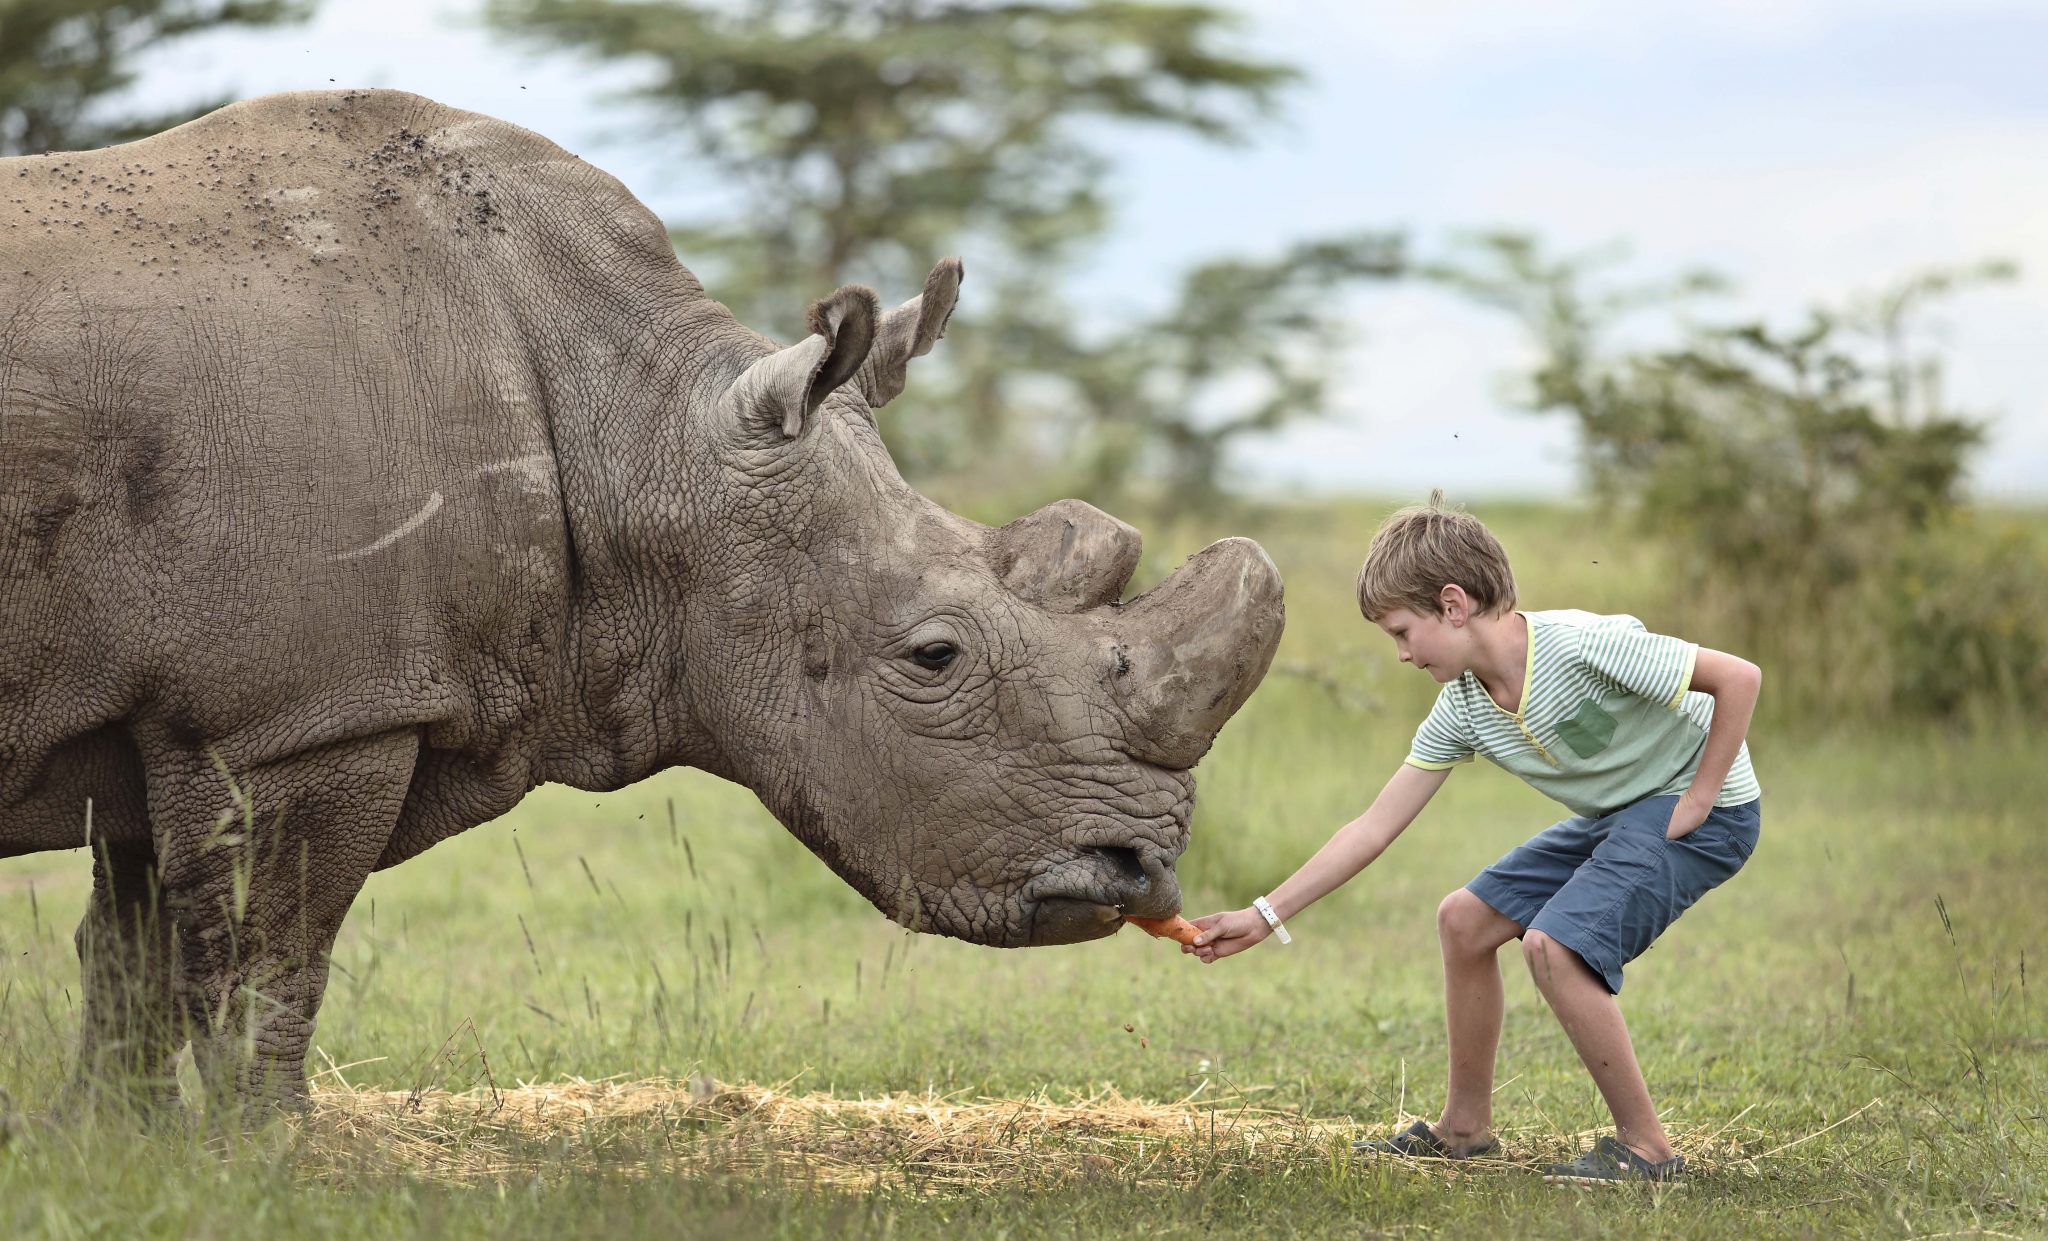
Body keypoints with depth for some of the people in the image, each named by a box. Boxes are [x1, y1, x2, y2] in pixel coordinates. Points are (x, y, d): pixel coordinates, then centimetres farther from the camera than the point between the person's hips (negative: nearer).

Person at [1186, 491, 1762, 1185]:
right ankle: (1465, 1128, 20)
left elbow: (1740, 677, -26)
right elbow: (1375, 828, 0)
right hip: (1614, 815, 9)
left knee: (1552, 943, -25)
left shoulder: (1582, 646, -28)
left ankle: (1646, 1147, -16)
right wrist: (1266, 917, -2)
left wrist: (1698, 800, -22)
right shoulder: (1461, 712, -4)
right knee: (1466, 919, 8)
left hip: (1703, 811, -9)